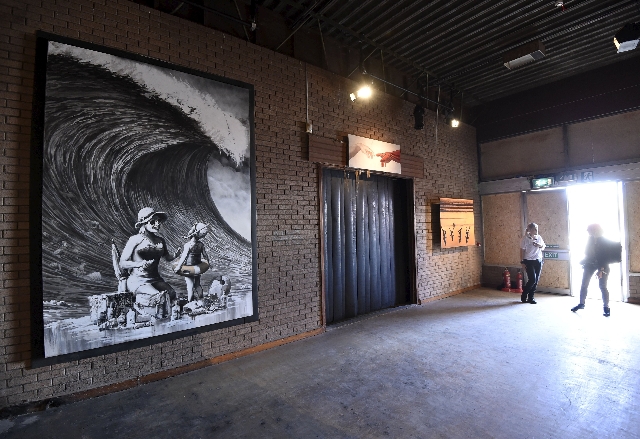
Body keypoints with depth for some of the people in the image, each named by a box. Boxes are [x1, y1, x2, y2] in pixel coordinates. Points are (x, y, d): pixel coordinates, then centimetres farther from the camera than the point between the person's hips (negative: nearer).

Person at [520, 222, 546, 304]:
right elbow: (522, 251, -7)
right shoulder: (525, 238, -8)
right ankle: (524, 296, 8)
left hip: (538, 261, 5)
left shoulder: (539, 237, 7)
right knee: (532, 279, -11)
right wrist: (522, 262, -10)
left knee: (536, 280, 5)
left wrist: (540, 245, -6)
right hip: (529, 261, -5)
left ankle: (530, 297, 17)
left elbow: (543, 247, 18)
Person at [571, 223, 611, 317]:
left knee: (602, 286, -6)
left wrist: (601, 270, -21)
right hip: (590, 264, 4)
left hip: (602, 266, -4)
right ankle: (581, 304, 15)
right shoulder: (590, 240, 0)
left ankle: (606, 307, 6)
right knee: (584, 285, 4)